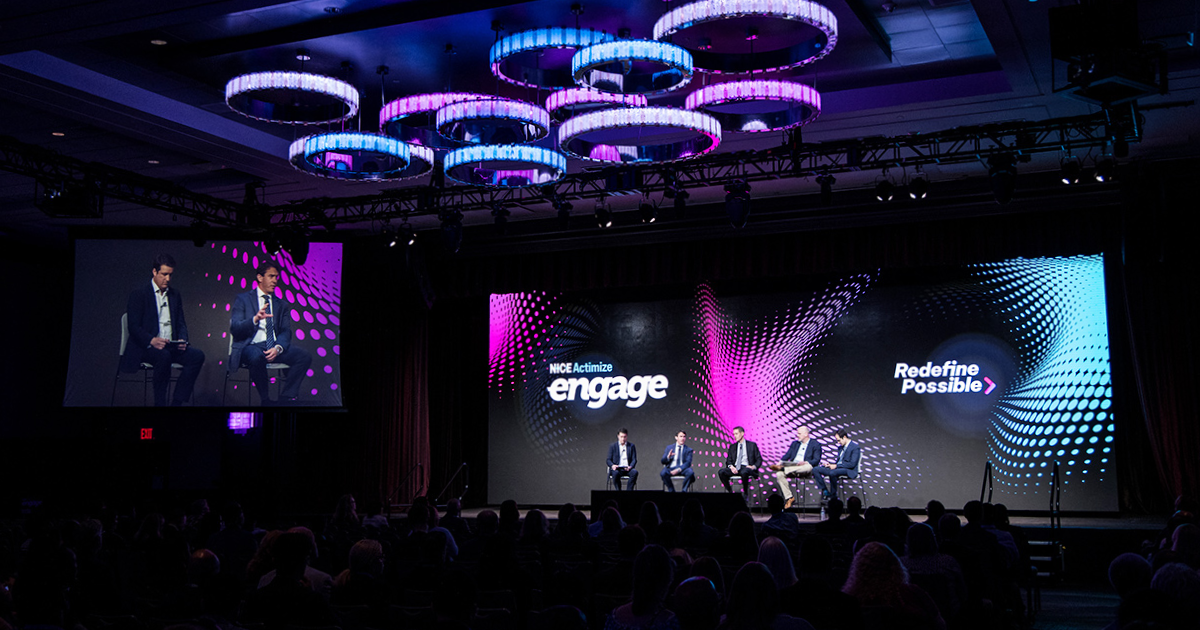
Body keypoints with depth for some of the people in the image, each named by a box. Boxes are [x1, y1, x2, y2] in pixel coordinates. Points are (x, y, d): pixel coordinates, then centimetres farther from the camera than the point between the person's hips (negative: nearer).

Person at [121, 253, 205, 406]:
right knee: (163, 356, -38)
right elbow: (133, 326, -8)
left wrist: (182, 340, -5)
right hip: (146, 347, -5)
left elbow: (181, 323, 18)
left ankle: (176, 402, -22)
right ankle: (159, 403, -25)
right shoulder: (139, 294, 0)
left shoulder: (175, 294, 17)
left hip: (171, 346, 6)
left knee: (197, 355, -21)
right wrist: (152, 340, -26)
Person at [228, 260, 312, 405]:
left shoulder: (282, 305, 20)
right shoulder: (243, 299, 9)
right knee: (257, 357, -40)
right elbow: (234, 328, -3)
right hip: (251, 346, -4)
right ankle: (266, 400, -20)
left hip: (274, 347, 4)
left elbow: (286, 332, 8)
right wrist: (255, 319, -23)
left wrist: (278, 348, -15)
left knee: (304, 356, -22)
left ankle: (286, 398, -15)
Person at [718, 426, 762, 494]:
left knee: (744, 472, -41)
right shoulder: (732, 446, 20)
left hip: (746, 468, -4)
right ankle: (730, 491, -11)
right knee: (721, 472, -26)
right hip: (735, 468, 4)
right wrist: (731, 466, -9)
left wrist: (753, 467, -14)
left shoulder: (752, 445, 10)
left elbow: (759, 460, 7)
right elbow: (728, 460, 15)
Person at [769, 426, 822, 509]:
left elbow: (816, 460, -5)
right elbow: (787, 455, 13)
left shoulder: (815, 444, 8)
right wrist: (780, 462, -9)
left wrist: (805, 462, -24)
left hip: (804, 469, -4)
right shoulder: (794, 443, 25)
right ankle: (789, 497, -21)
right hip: (791, 468, 4)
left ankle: (782, 468, -44)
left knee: (808, 467, -41)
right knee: (779, 474, -26)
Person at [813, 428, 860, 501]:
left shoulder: (855, 447, -7)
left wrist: (836, 466, -16)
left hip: (849, 470, -9)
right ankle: (825, 491, -12)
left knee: (832, 473, -40)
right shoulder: (840, 447, 19)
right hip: (837, 468, 9)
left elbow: (852, 464, -15)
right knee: (815, 470, -9)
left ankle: (833, 496, -25)